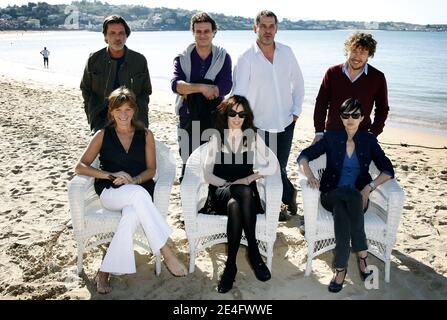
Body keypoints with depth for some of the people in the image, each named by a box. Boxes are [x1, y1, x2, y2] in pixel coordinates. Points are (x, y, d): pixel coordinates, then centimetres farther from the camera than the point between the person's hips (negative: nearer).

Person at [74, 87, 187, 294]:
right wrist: (111, 175, -12)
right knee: (139, 194, -37)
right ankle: (166, 254, -33)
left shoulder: (145, 135, 11)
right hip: (110, 192, -1)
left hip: (139, 190, 1)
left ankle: (105, 272, -25)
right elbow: (80, 167, 2)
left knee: (132, 215, -37)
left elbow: (151, 170, 8)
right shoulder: (103, 135, 8)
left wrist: (133, 180, -14)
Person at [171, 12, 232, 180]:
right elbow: (175, 84, -12)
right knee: (189, 163, 8)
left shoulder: (223, 57, 3)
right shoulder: (182, 58, 5)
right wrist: (201, 87, -26)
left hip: (214, 118, 0)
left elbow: (225, 86, -13)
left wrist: (189, 90, -13)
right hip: (188, 118, 1)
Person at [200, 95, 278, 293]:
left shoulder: (252, 137, 12)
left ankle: (231, 264, -29)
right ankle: (253, 252, -31)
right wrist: (230, 184, -11)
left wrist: (251, 177, -11)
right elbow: (208, 175, 4)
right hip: (220, 193, -1)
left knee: (234, 204, -37)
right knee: (243, 191, -36)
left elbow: (273, 166, 1)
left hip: (245, 192, 1)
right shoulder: (217, 138, 11)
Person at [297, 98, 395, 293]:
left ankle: (341, 267, -26)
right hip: (331, 195, 0)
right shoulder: (331, 138, 4)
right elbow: (303, 156, 0)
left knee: (341, 208, -35)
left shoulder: (369, 141, 6)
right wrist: (310, 176, -20)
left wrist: (369, 187, -15)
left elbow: (388, 170, 2)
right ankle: (362, 254, -27)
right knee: (353, 195, -35)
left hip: (358, 197, 0)